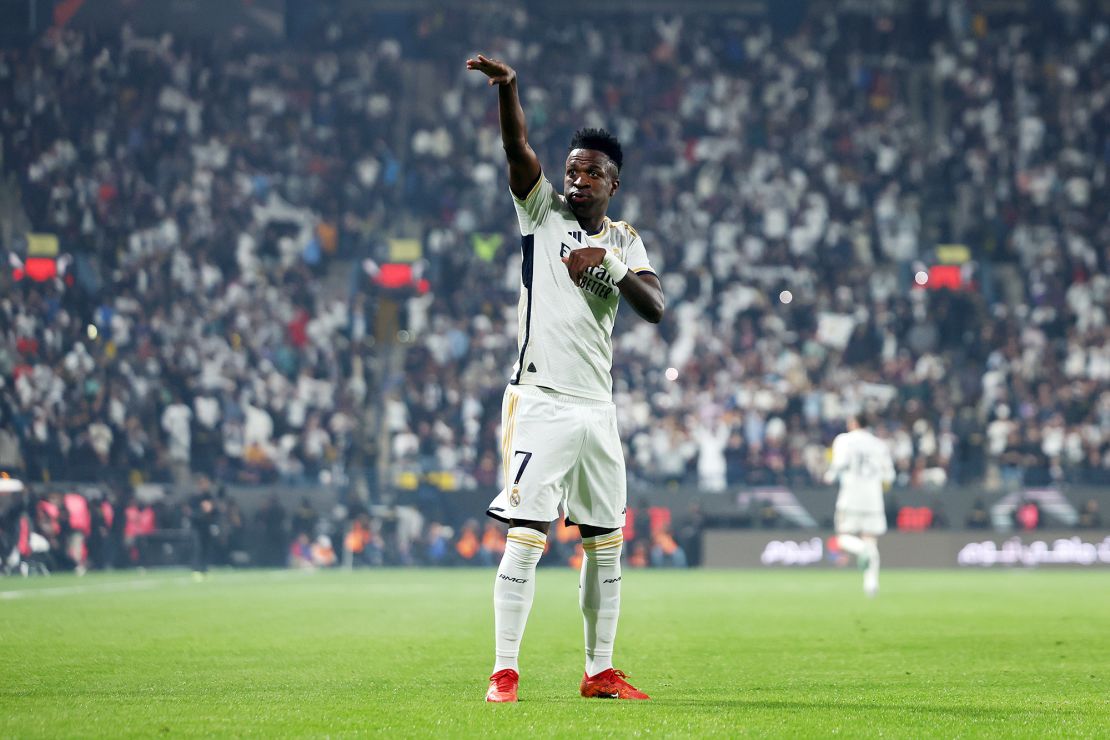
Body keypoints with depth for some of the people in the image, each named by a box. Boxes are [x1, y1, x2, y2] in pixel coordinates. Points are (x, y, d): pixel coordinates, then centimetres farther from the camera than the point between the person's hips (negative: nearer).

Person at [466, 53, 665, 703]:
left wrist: (612, 266, -17)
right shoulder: (543, 211, 3)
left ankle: (599, 671, 20)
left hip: (598, 407, 5)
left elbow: (655, 309, -3)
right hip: (541, 401, -5)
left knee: (606, 545, 10)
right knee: (526, 538, -11)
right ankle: (505, 672, -7)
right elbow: (519, 149, -14)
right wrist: (507, 88, -29)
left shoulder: (625, 241, 12)